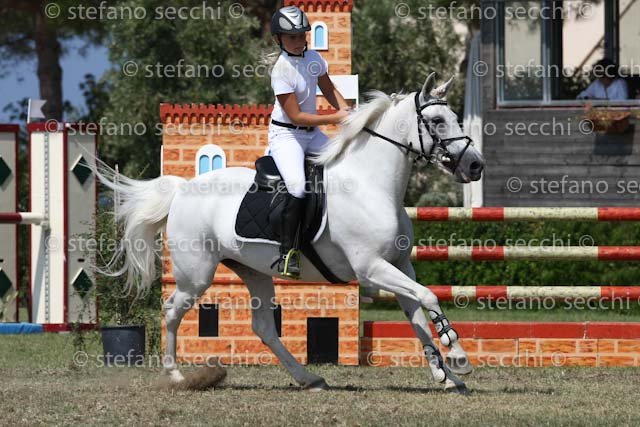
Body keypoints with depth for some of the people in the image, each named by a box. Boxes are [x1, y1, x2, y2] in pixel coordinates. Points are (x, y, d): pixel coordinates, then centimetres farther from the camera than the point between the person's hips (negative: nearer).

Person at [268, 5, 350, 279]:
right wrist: (335, 118, -23)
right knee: (297, 187, -27)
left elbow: (328, 90, 14)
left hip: (311, 133, 8)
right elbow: (295, 116, -22)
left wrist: (345, 108, -6)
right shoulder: (281, 69, -21)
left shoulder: (314, 58, 0)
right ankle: (287, 253, -22)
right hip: (285, 134, -8)